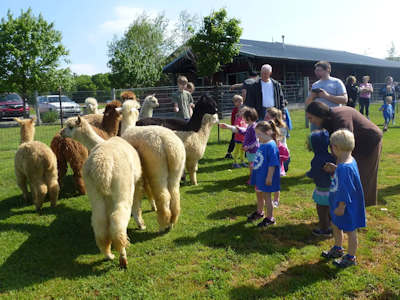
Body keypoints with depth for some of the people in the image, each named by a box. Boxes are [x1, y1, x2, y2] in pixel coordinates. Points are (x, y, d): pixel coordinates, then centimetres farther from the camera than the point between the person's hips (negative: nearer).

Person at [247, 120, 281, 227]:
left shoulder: (271, 146, -22)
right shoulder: (261, 144, 4)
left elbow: (272, 164, -23)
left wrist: (269, 177, -22)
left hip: (266, 177, -9)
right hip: (259, 175, 9)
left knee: (266, 196, 4)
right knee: (259, 194, 23)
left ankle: (270, 218, 19)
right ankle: (259, 212, 44)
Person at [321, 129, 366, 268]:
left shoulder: (345, 167, -32)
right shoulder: (350, 160, -1)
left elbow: (345, 191, -27)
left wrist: (341, 207, -20)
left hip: (346, 206, -10)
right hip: (338, 203, 10)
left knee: (350, 231, 9)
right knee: (335, 225, 25)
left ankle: (350, 258, 28)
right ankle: (337, 249, 45)